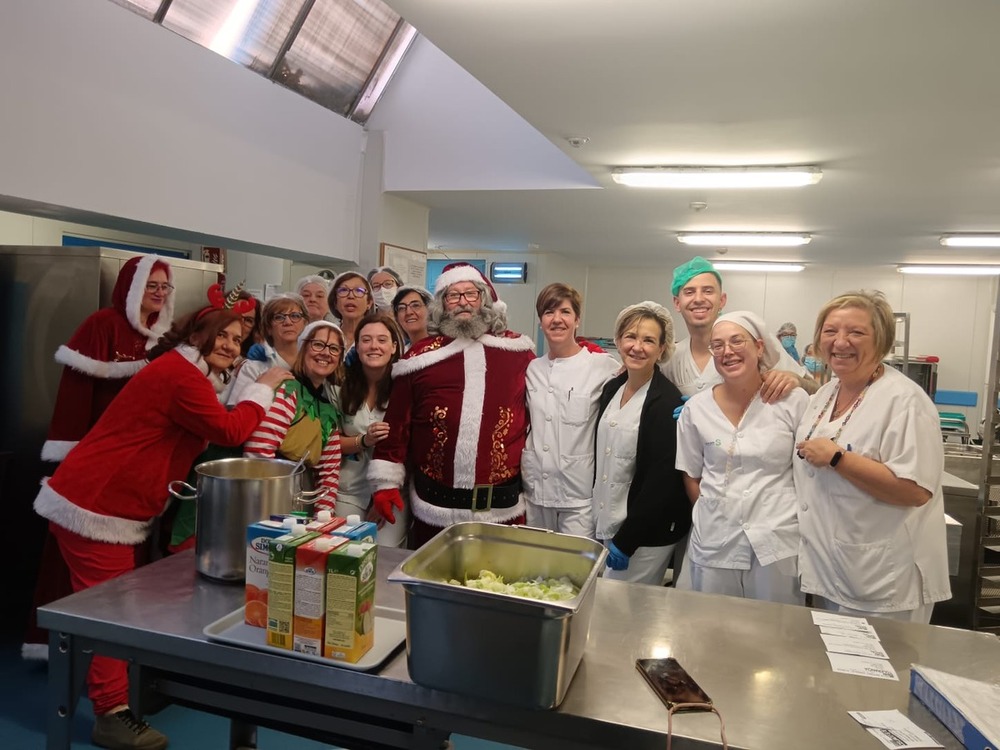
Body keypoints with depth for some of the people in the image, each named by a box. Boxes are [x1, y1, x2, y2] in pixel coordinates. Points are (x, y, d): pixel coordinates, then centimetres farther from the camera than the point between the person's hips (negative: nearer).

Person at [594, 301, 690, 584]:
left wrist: (625, 541, -17)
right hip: (605, 527, 7)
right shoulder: (611, 388, 5)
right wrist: (604, 531, 10)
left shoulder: (668, 402, -17)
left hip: (646, 536, -7)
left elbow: (661, 481, -19)